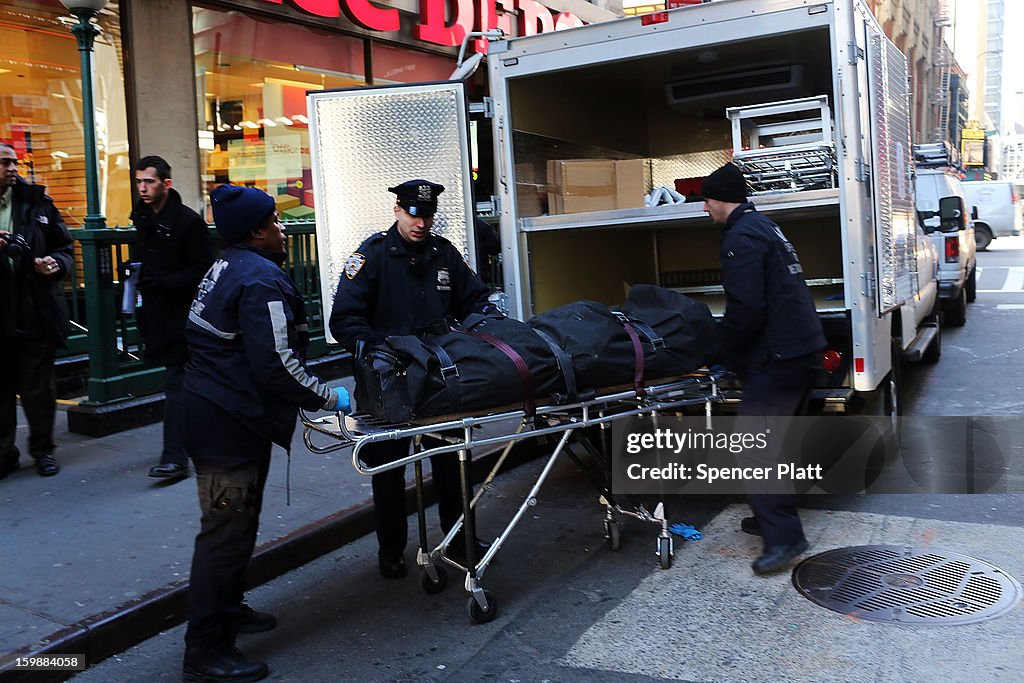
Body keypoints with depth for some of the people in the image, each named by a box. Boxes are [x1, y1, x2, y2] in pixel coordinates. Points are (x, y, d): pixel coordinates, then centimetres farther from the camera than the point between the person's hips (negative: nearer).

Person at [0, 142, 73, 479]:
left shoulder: (36, 203, 5)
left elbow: (65, 247, 12)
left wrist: (56, 263, -10)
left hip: (35, 313, 0)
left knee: (38, 386, 8)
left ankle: (42, 449, 23)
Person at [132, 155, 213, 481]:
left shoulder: (188, 221, -11)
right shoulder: (142, 219, 13)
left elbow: (202, 269, -14)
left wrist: (162, 283, -22)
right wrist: (138, 279, 10)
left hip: (181, 315, -7)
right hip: (157, 313, 8)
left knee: (176, 384, -10)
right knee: (183, 381, 16)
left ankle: (175, 458, -8)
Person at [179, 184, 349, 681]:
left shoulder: (227, 267, 13)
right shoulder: (261, 281, -19)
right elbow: (275, 364, -24)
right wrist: (326, 398, -12)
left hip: (214, 410, 11)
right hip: (229, 421, -11)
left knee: (236, 521, 23)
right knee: (227, 530, -3)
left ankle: (226, 608, 39)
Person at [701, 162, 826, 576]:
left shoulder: (741, 237, -14)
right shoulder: (764, 227, 19)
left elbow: (746, 308, -22)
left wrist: (726, 350, -6)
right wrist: (732, 345, 23)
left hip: (779, 357, -11)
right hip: (804, 350, 11)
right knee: (772, 440, 20)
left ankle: (783, 538, -7)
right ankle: (773, 517, 30)